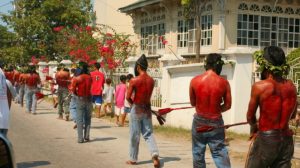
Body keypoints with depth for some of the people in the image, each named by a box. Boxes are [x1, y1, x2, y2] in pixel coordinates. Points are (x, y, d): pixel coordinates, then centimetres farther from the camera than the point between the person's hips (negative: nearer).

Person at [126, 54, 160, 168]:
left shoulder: (134, 80, -14)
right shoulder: (151, 80, 2)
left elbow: (128, 97, -10)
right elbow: (147, 95, 8)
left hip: (136, 109, -4)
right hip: (147, 109, 4)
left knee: (134, 135, 7)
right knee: (149, 134, 10)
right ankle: (155, 154, -11)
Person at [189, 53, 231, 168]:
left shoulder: (194, 81, -8)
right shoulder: (224, 83, -10)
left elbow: (193, 103, 3)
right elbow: (228, 105, -1)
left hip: (199, 121, 1)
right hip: (216, 122, 0)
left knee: (198, 153, 14)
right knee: (220, 153, 7)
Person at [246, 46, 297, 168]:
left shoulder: (259, 86, -11)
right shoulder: (291, 86, 5)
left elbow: (250, 117, -1)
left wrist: (254, 127, 19)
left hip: (266, 139, -5)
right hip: (286, 140, 5)